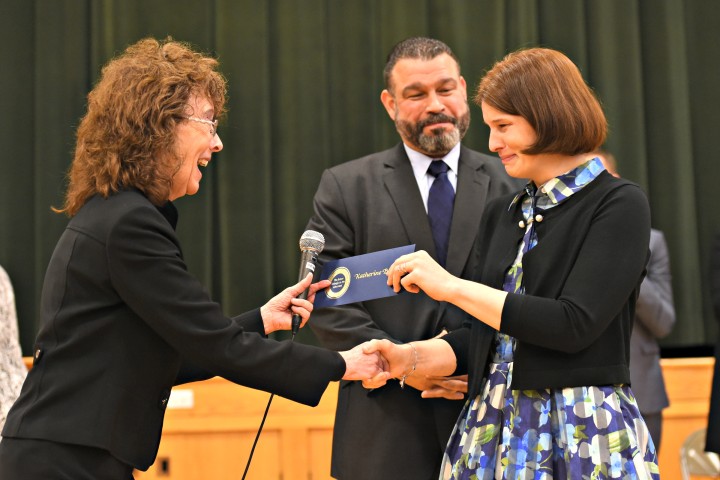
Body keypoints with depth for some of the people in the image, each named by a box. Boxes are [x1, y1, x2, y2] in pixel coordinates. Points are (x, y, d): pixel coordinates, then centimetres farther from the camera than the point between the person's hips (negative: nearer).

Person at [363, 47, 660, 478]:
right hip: (492, 427, 6)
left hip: (584, 436, -5)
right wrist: (411, 358, -3)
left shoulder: (619, 205, -7)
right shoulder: (502, 213, 13)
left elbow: (574, 325, -17)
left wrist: (452, 287, -14)